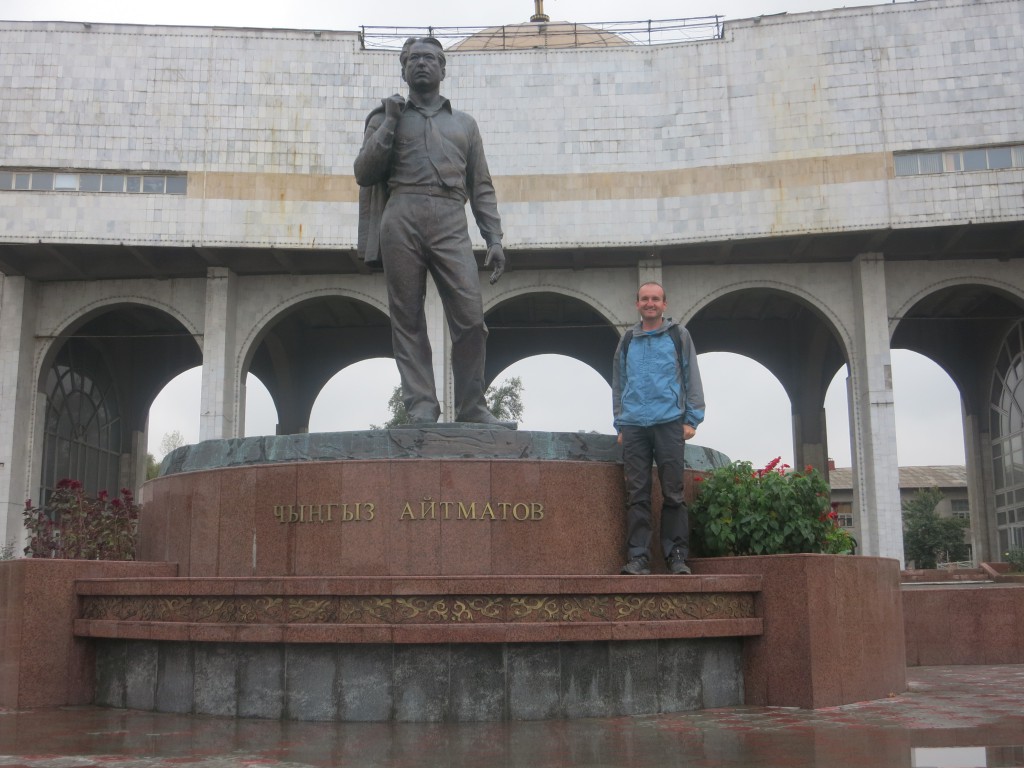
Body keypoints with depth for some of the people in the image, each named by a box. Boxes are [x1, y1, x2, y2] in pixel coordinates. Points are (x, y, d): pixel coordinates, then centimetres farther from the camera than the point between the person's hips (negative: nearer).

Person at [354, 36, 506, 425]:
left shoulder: (464, 123, 25)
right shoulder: (386, 117, 21)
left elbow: (481, 188, 19)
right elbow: (364, 173, 9)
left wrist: (494, 238, 7)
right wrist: (389, 122, 3)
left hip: (450, 223, 1)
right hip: (401, 218, 0)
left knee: (470, 315, -12)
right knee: (408, 318, -4)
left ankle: (471, 407, -5)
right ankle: (421, 405, -2)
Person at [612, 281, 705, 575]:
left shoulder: (678, 336, 9)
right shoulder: (627, 341, 17)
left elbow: (692, 378, 7)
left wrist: (691, 420, -2)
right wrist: (620, 425, 12)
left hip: (669, 423, -2)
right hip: (634, 426, 3)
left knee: (673, 493, -1)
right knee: (637, 495, -1)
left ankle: (677, 556, 4)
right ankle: (638, 557, 1)